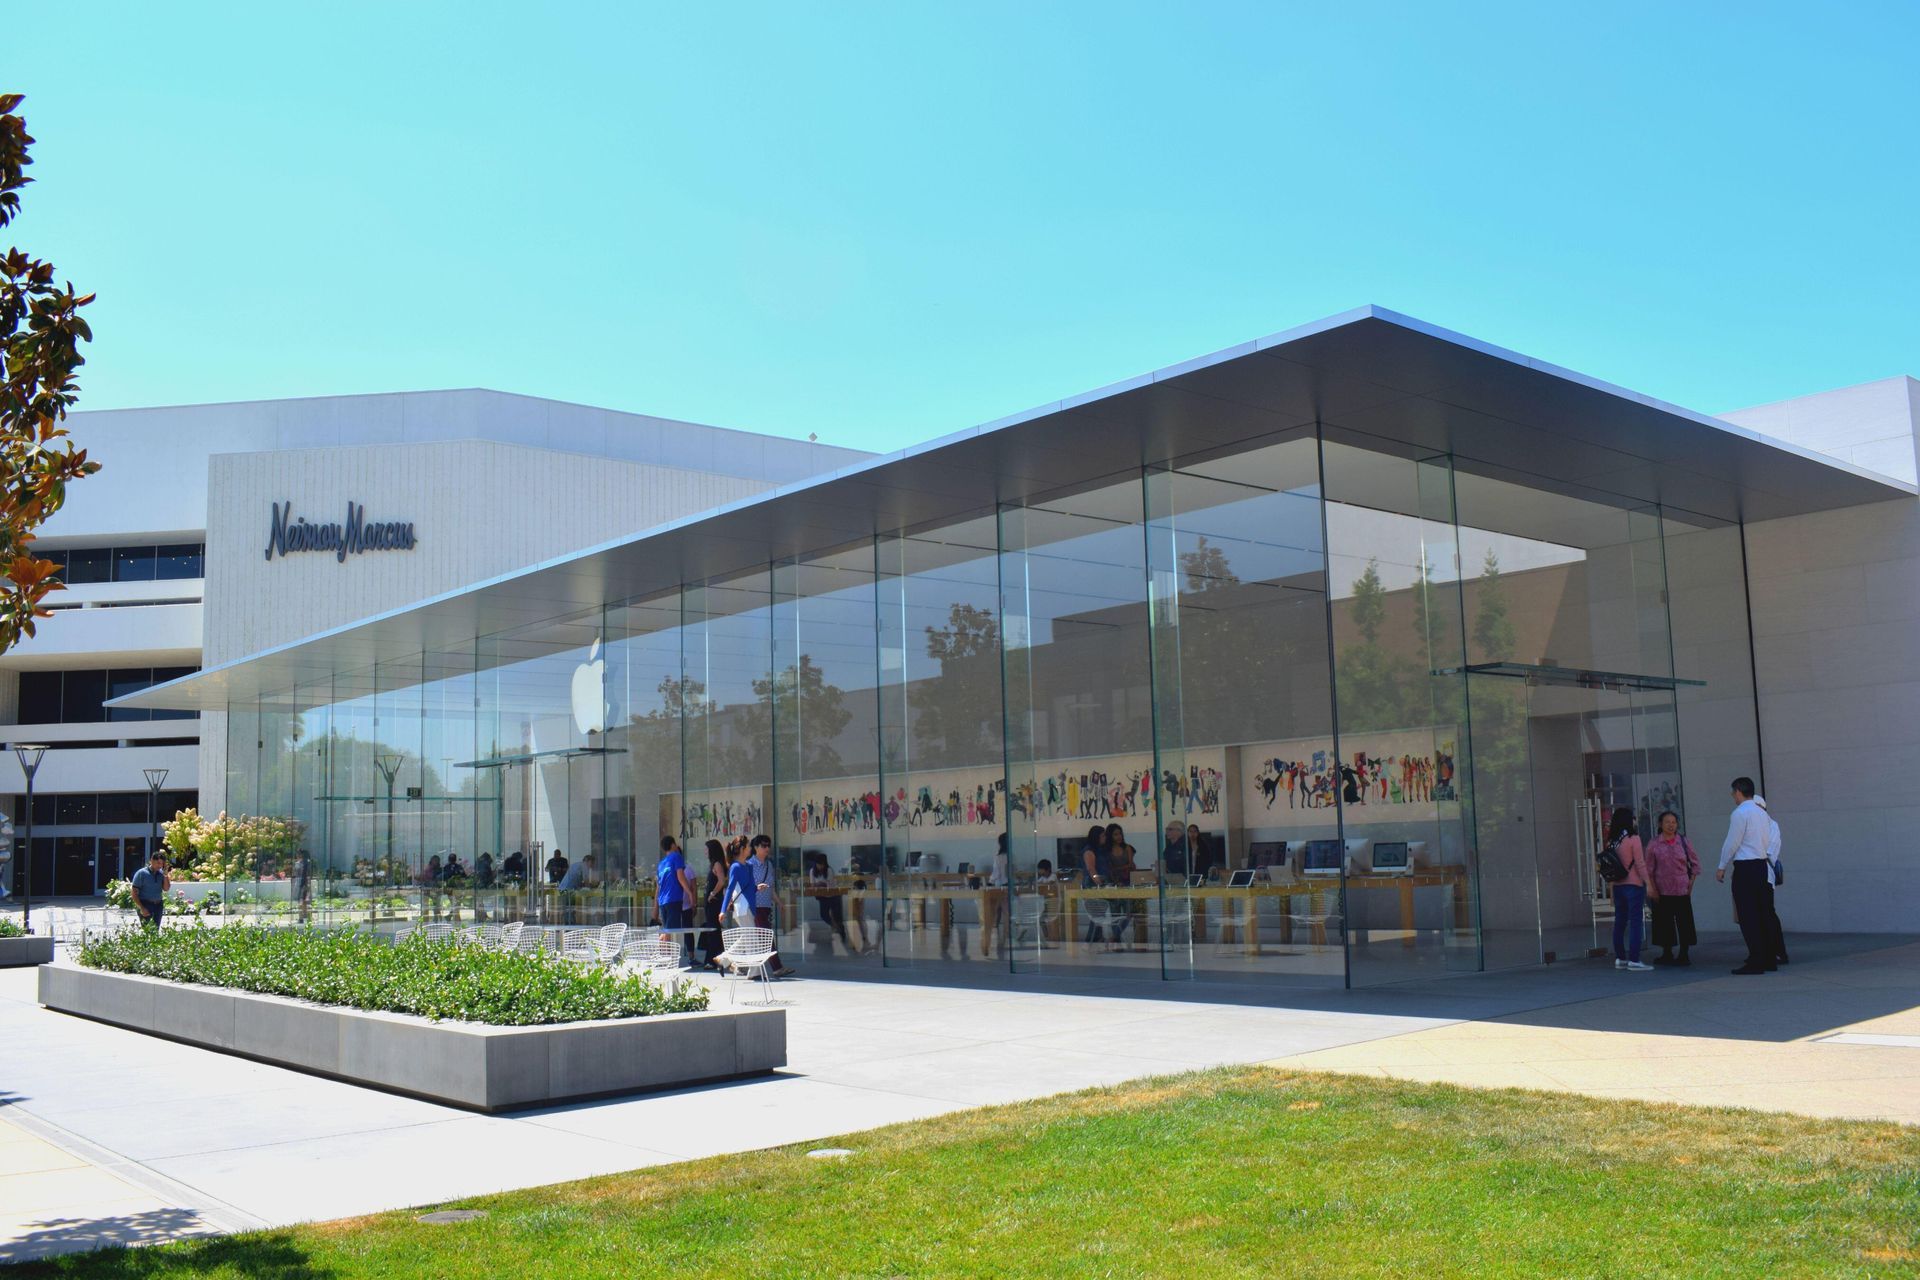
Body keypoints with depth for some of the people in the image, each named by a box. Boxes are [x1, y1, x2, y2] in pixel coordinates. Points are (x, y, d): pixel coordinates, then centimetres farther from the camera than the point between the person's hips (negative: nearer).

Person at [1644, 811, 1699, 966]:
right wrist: (1651, 888, -4)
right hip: (1662, 890, 0)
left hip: (1681, 889, 0)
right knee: (1664, 922, 5)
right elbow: (1649, 869, 2)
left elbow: (1695, 864, 10)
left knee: (1684, 922, -1)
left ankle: (1684, 955, 8)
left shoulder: (1684, 842, 5)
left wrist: (1691, 883, 0)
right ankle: (1667, 954, 16)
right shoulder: (1653, 844, 2)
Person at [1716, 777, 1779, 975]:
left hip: (1745, 867, -8)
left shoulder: (1739, 813, -11)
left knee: (1748, 916, -5)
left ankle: (1756, 962, -7)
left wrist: (1722, 868, -2)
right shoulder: (1763, 814, 13)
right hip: (1762, 865, 8)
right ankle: (1770, 959, 14)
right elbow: (1768, 843, 16)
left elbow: (1732, 843, -11)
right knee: (1763, 914, 11)